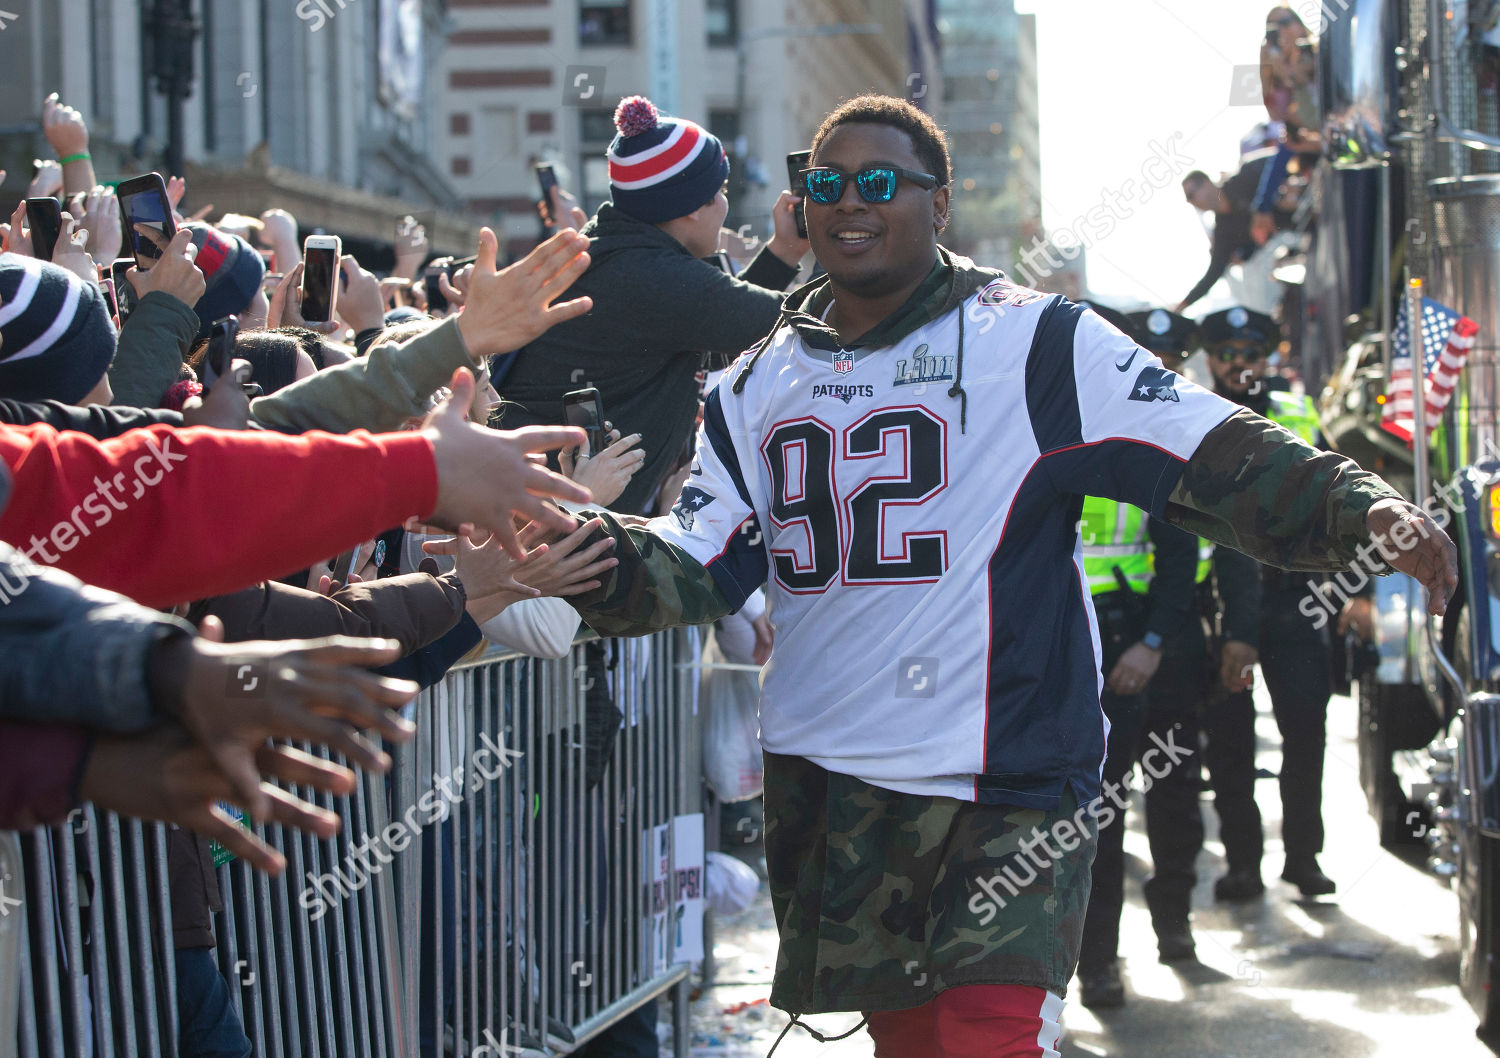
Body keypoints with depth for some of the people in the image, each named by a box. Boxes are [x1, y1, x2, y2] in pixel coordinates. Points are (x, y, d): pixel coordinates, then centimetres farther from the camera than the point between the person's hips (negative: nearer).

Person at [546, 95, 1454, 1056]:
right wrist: (594, 553, -17)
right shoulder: (764, 382, 12)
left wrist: (1364, 509, -22)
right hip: (824, 787, 5)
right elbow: (698, 563, 4)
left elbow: (1221, 460, -7)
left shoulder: (1036, 345, -2)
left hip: (1007, 786, -5)